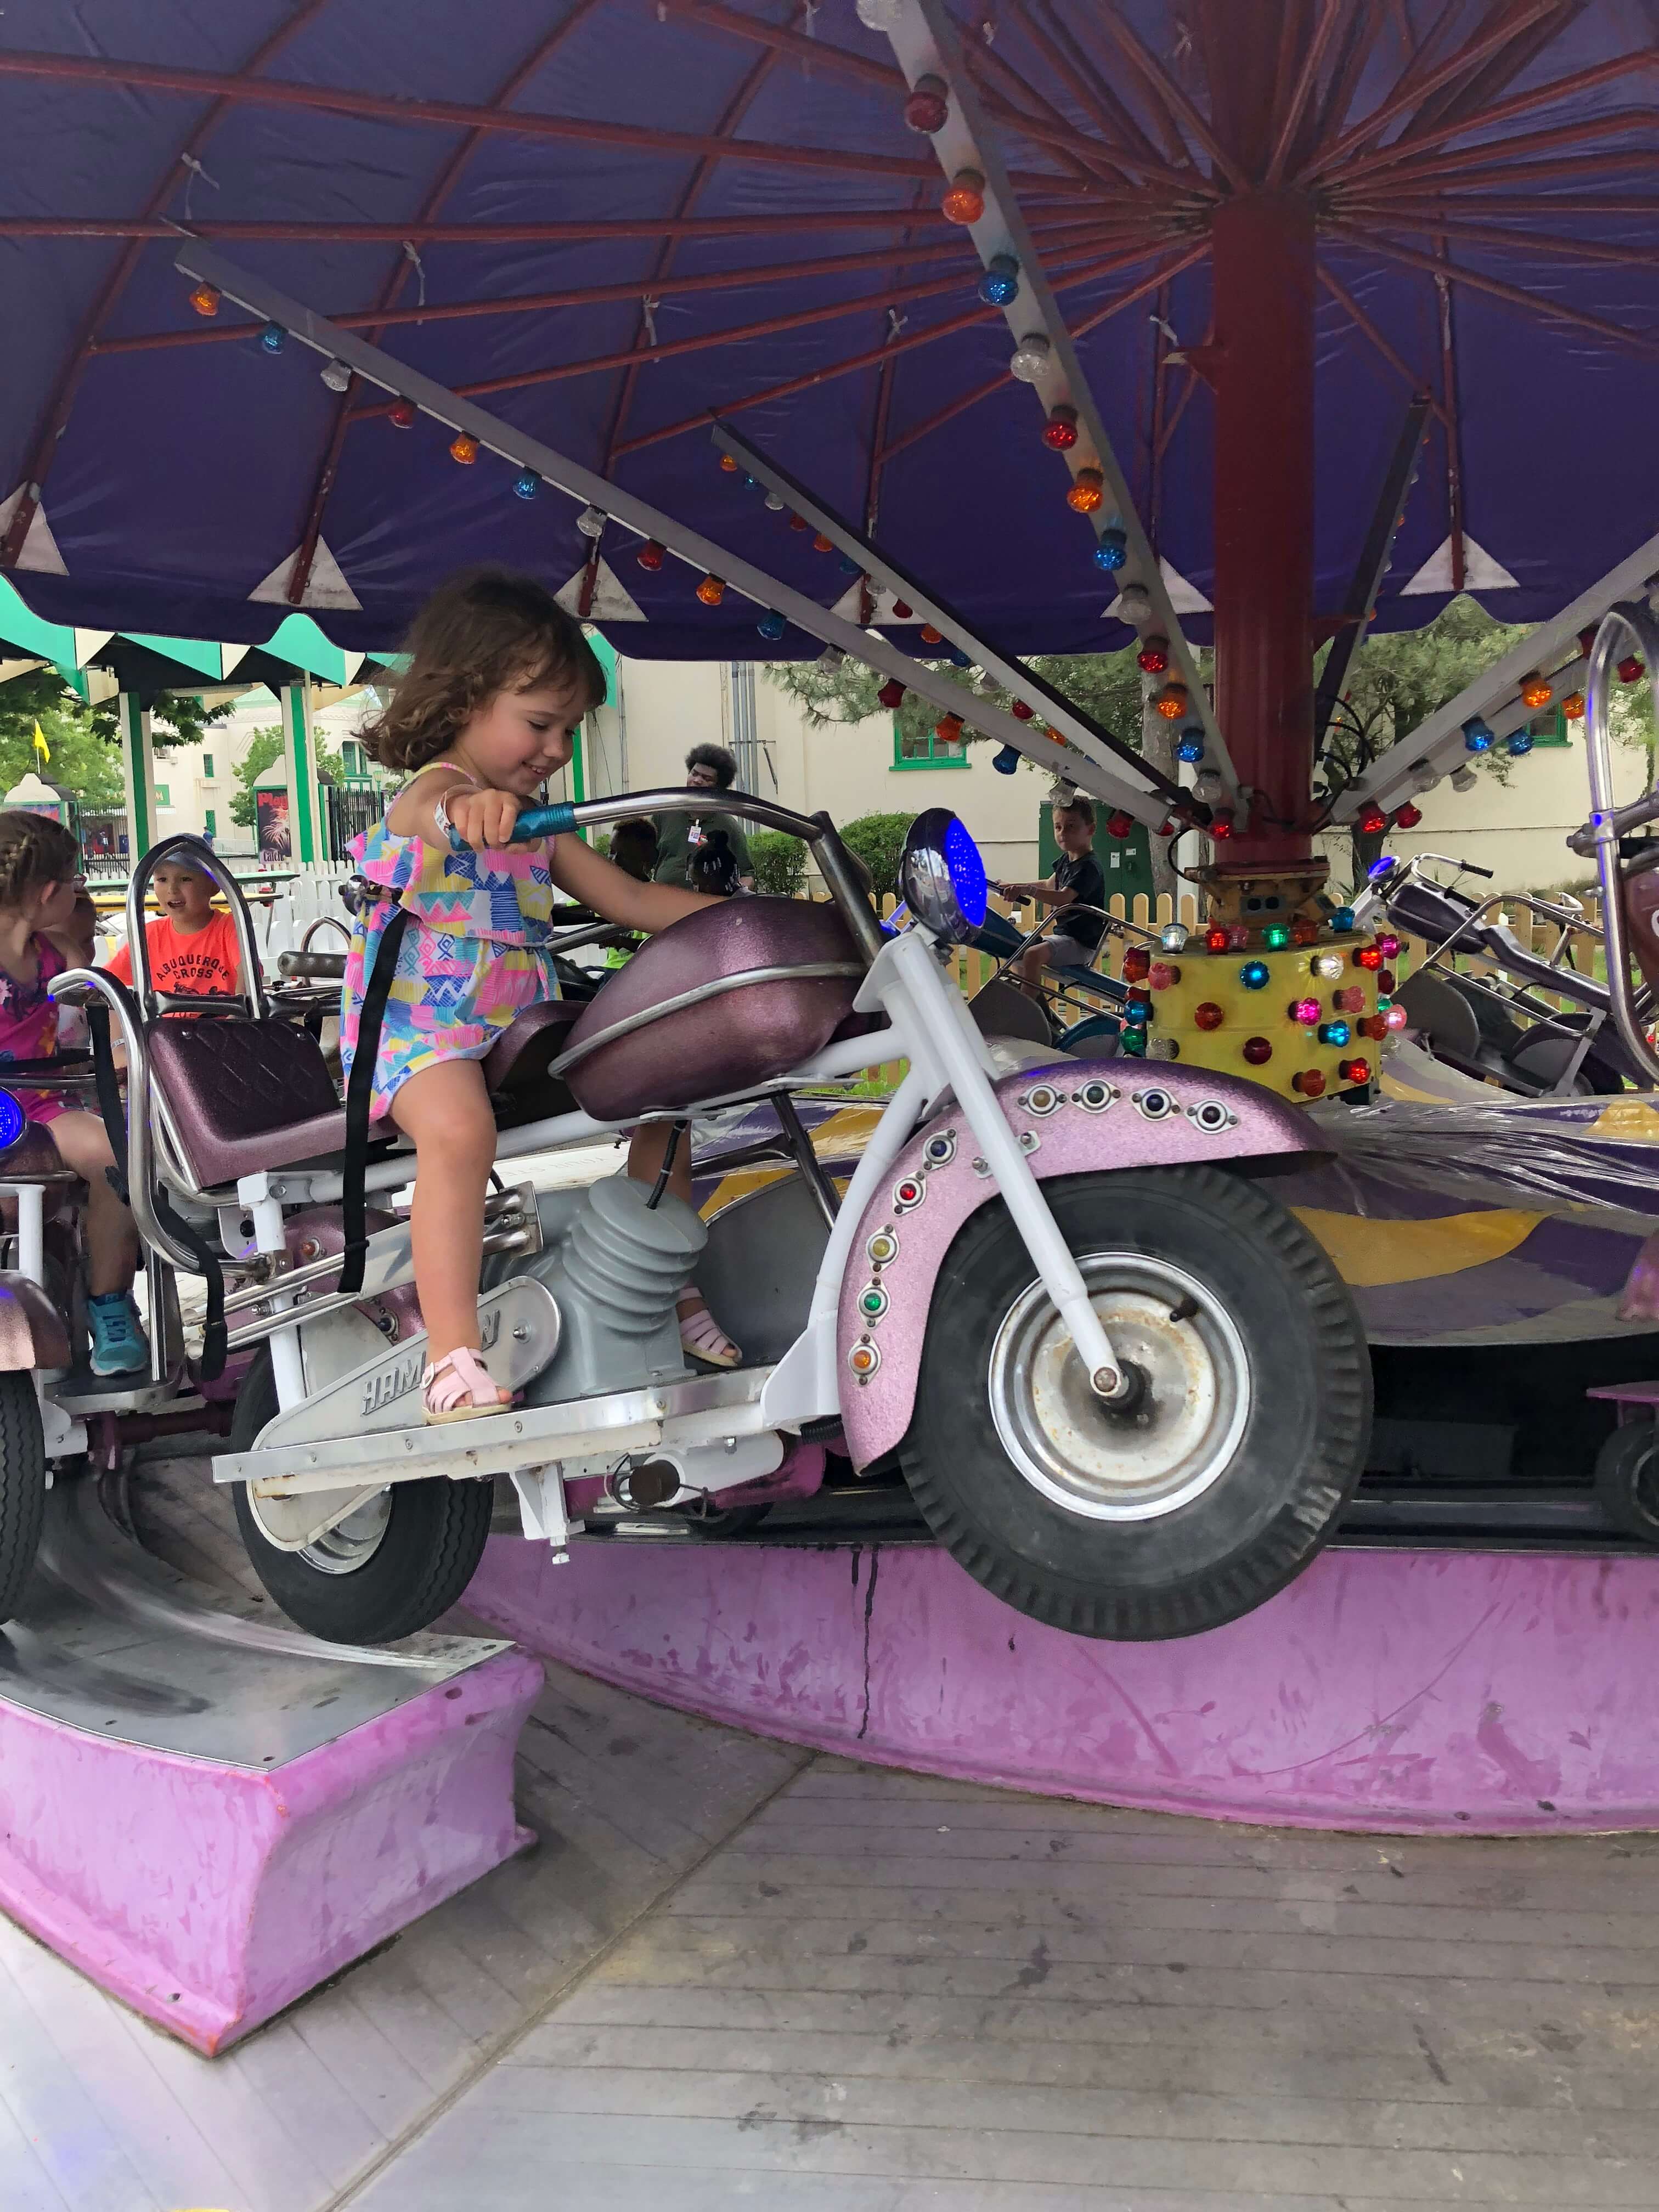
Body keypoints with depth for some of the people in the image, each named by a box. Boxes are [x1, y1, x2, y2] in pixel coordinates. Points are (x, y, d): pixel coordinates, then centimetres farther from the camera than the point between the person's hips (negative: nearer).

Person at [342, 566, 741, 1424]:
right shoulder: (428, 791, -9)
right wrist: (468, 805, -62)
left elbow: (628, 899, 21)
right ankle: (453, 1355, -34)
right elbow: (433, 809, -36)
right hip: (422, 1025, -8)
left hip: (522, 1029, 8)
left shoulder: (535, 824, 17)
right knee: (458, 1126, -38)